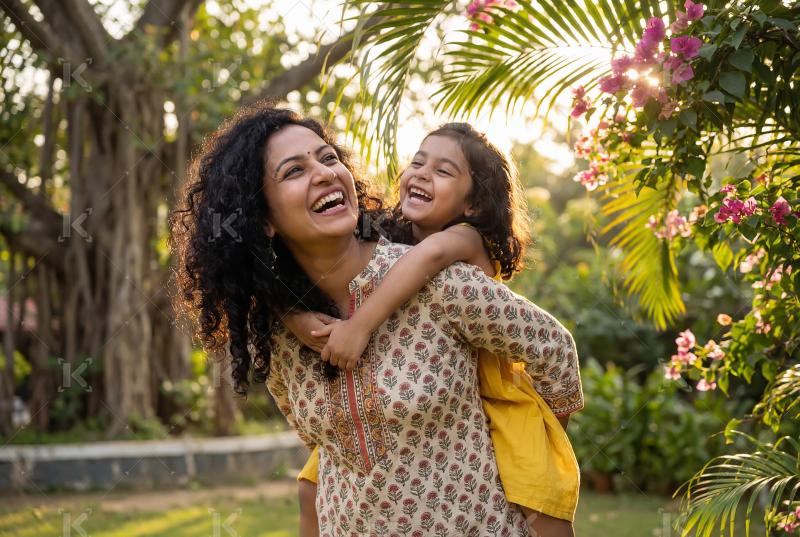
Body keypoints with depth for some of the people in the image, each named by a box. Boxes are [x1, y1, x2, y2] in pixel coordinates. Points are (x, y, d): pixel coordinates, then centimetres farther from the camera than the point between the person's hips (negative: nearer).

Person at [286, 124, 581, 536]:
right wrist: (298, 318, -30)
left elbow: (433, 251, -45)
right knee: (315, 489, 3)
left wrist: (360, 324, -48)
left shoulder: (467, 239, -20)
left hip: (489, 402, -5)